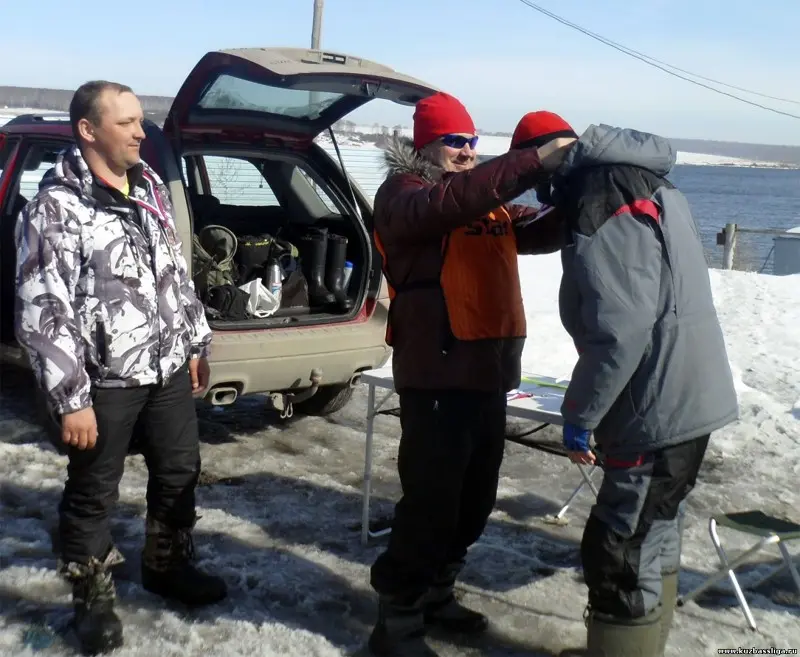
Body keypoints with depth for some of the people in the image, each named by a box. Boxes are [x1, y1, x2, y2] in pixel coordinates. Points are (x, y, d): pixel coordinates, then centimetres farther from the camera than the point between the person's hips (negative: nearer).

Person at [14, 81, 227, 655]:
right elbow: (41, 311, -17)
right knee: (93, 493, 8)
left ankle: (167, 566, 39)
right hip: (106, 379, -7)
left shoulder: (150, 187, 8)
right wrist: (70, 399, -19)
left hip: (169, 367, 7)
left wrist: (197, 342, 16)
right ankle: (94, 601, 27)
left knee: (180, 472, 17)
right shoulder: (55, 205, -14)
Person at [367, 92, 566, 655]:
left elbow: (539, 234, 13)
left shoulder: (489, 200, 18)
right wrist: (532, 163, -32)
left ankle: (435, 594, 33)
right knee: (431, 500, -5)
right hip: (438, 372, -8)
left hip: (490, 370, 8)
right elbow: (451, 202, -27)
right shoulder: (403, 193, -6)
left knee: (474, 501, 17)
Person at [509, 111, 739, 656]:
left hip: (659, 409, -10)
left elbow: (617, 336, -26)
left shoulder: (601, 222, -21)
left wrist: (578, 416, -17)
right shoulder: (648, 184, 10)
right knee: (654, 534, 22)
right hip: (689, 397, 10)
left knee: (620, 553, -2)